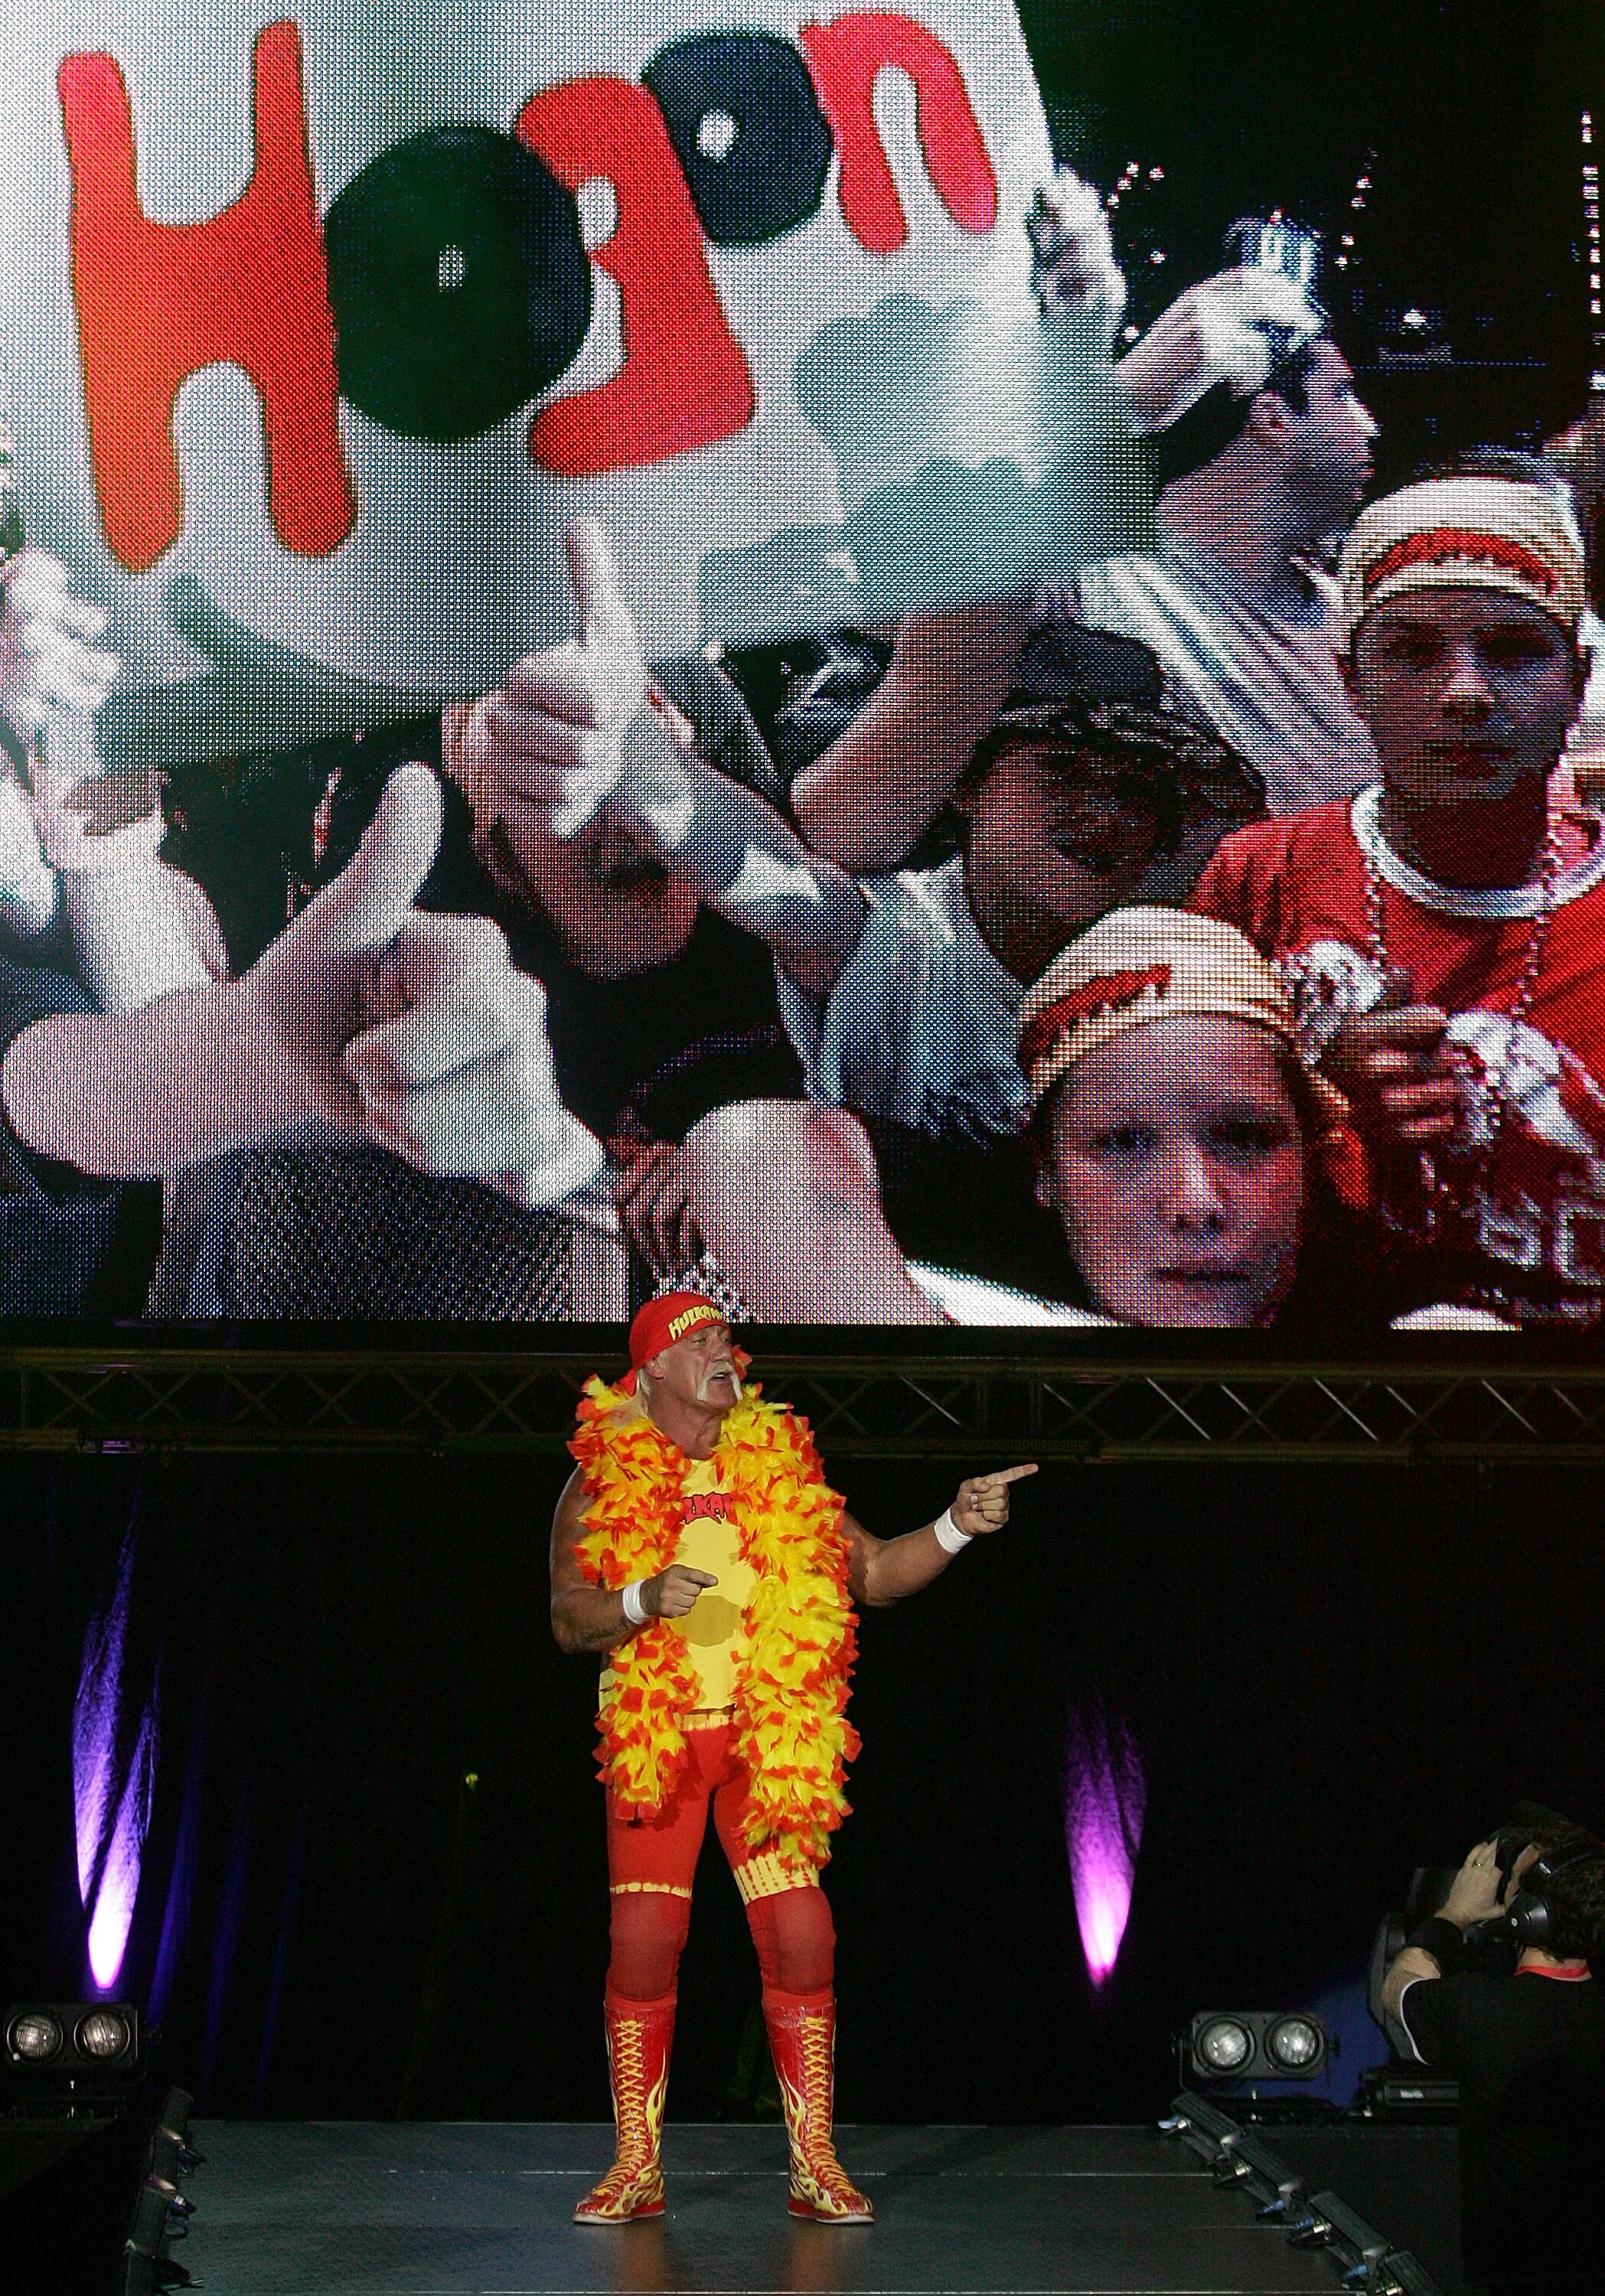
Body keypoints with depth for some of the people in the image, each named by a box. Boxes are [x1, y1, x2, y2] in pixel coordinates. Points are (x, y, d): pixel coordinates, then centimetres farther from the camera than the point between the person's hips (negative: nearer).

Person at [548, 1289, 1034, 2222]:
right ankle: (637, 2169, 6)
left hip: (769, 1740, 1)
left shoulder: (780, 1469, 10)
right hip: (654, 1741, -1)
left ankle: (816, 2167, 2)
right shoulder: (603, 1483, 4)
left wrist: (957, 1526, -3)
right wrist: (644, 1600, -20)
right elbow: (569, 1619, -2)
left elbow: (874, 1573, 11)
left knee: (801, 1939, -6)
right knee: (643, 1944, -5)